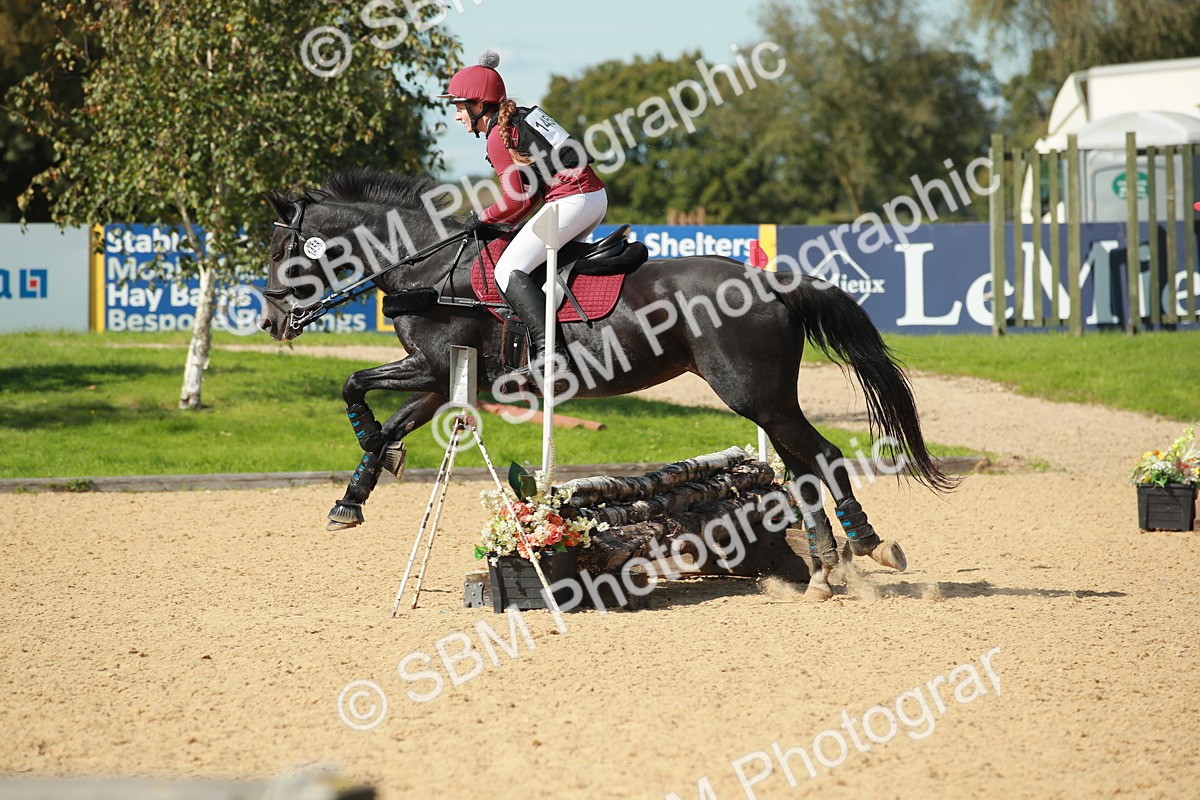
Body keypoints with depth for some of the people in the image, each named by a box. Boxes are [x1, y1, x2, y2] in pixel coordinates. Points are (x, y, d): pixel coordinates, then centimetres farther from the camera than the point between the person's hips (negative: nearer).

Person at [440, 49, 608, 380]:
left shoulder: (498, 136, -7)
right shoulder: (524, 116, 21)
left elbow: (515, 200, -8)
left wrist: (482, 218, 8)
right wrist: (505, 223, 20)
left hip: (572, 200, -10)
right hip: (596, 195, 10)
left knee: (509, 270, -11)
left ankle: (549, 350, -23)